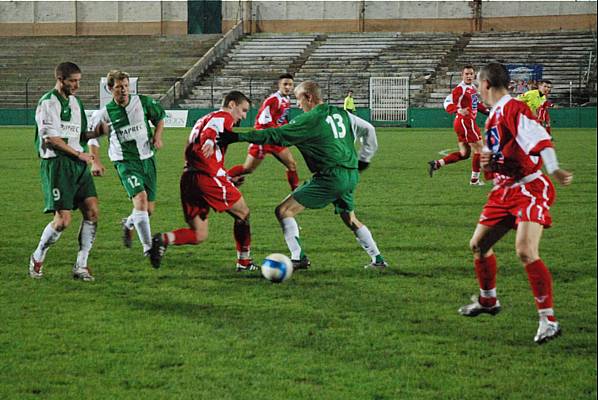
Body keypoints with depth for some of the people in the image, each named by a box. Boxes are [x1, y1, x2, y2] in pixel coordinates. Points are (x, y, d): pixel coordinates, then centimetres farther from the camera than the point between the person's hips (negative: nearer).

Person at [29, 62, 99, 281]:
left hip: (78, 164, 8)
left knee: (92, 211, -4)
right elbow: (50, 138, -15)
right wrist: (78, 154, -12)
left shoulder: (75, 102, 18)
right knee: (63, 219, -12)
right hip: (56, 164, -8)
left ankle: (81, 265, 3)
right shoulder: (48, 102, -8)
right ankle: (37, 258, 11)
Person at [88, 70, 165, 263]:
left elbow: (159, 117, 18)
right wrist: (96, 162, 0)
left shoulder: (143, 102, -1)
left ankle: (128, 224, 42)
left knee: (149, 209, 6)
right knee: (140, 197, -25)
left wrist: (158, 136, 2)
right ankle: (148, 247, -20)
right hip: (126, 162, -4)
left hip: (147, 159, 4)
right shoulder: (105, 113, -6)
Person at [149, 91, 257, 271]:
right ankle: (244, 262, 14)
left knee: (199, 235, 7)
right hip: (208, 177, -8)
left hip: (188, 179, 8)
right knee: (243, 213, 11)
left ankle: (163, 240, -18)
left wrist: (227, 178, 39)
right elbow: (210, 131, -22)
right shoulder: (223, 117, 1)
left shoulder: (204, 119, 30)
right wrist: (209, 142, -46)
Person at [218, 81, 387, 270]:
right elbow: (368, 129, 22)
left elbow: (275, 135, -11)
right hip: (351, 176, 8)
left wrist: (238, 137, -10)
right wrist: (364, 159, 28)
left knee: (284, 211, -4)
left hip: (330, 176, -8)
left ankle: (299, 258, -10)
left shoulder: (309, 120, -8)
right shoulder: (341, 114, 13)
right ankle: (378, 260, 26)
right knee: (351, 220, 26)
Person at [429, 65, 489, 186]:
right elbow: (448, 103, -23)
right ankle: (475, 179, 10)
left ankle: (436, 164, 11)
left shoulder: (473, 87, 12)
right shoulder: (460, 89, -16)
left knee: (464, 153, 13)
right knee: (479, 148, 0)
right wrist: (459, 110, -38)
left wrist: (486, 111, 19)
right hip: (465, 122, -9)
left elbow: (476, 102, 28)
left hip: (467, 122, 9)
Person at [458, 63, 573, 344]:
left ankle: (548, 319, -18)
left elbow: (539, 138, -29)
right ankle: (488, 300, 39)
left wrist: (554, 170, -43)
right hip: (505, 190, 10)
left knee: (525, 252, -22)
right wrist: (489, 162, 5)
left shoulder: (513, 109, -15)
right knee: (479, 245, 16)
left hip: (530, 188, -10)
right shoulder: (493, 115, 15)